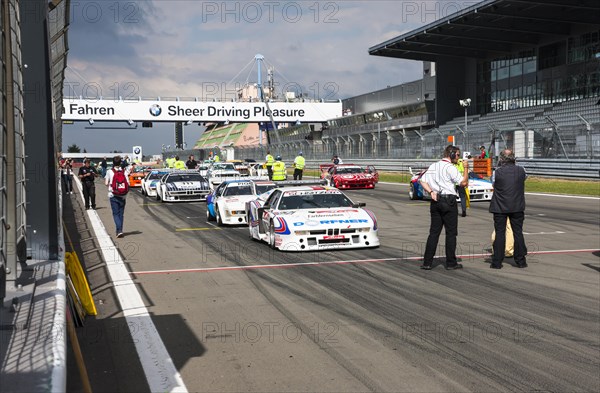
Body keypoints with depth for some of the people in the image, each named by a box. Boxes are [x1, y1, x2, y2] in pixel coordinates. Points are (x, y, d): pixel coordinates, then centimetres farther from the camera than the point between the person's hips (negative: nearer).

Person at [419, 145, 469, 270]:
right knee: (451, 233, 2)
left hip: (436, 201, 7)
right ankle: (451, 263, 6)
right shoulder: (450, 167, -10)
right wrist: (466, 168, -1)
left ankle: (427, 262, 3)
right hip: (448, 201, -7)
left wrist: (431, 192, -2)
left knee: (434, 232, 7)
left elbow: (423, 181, 9)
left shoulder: (433, 166, 14)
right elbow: (464, 182, -13)